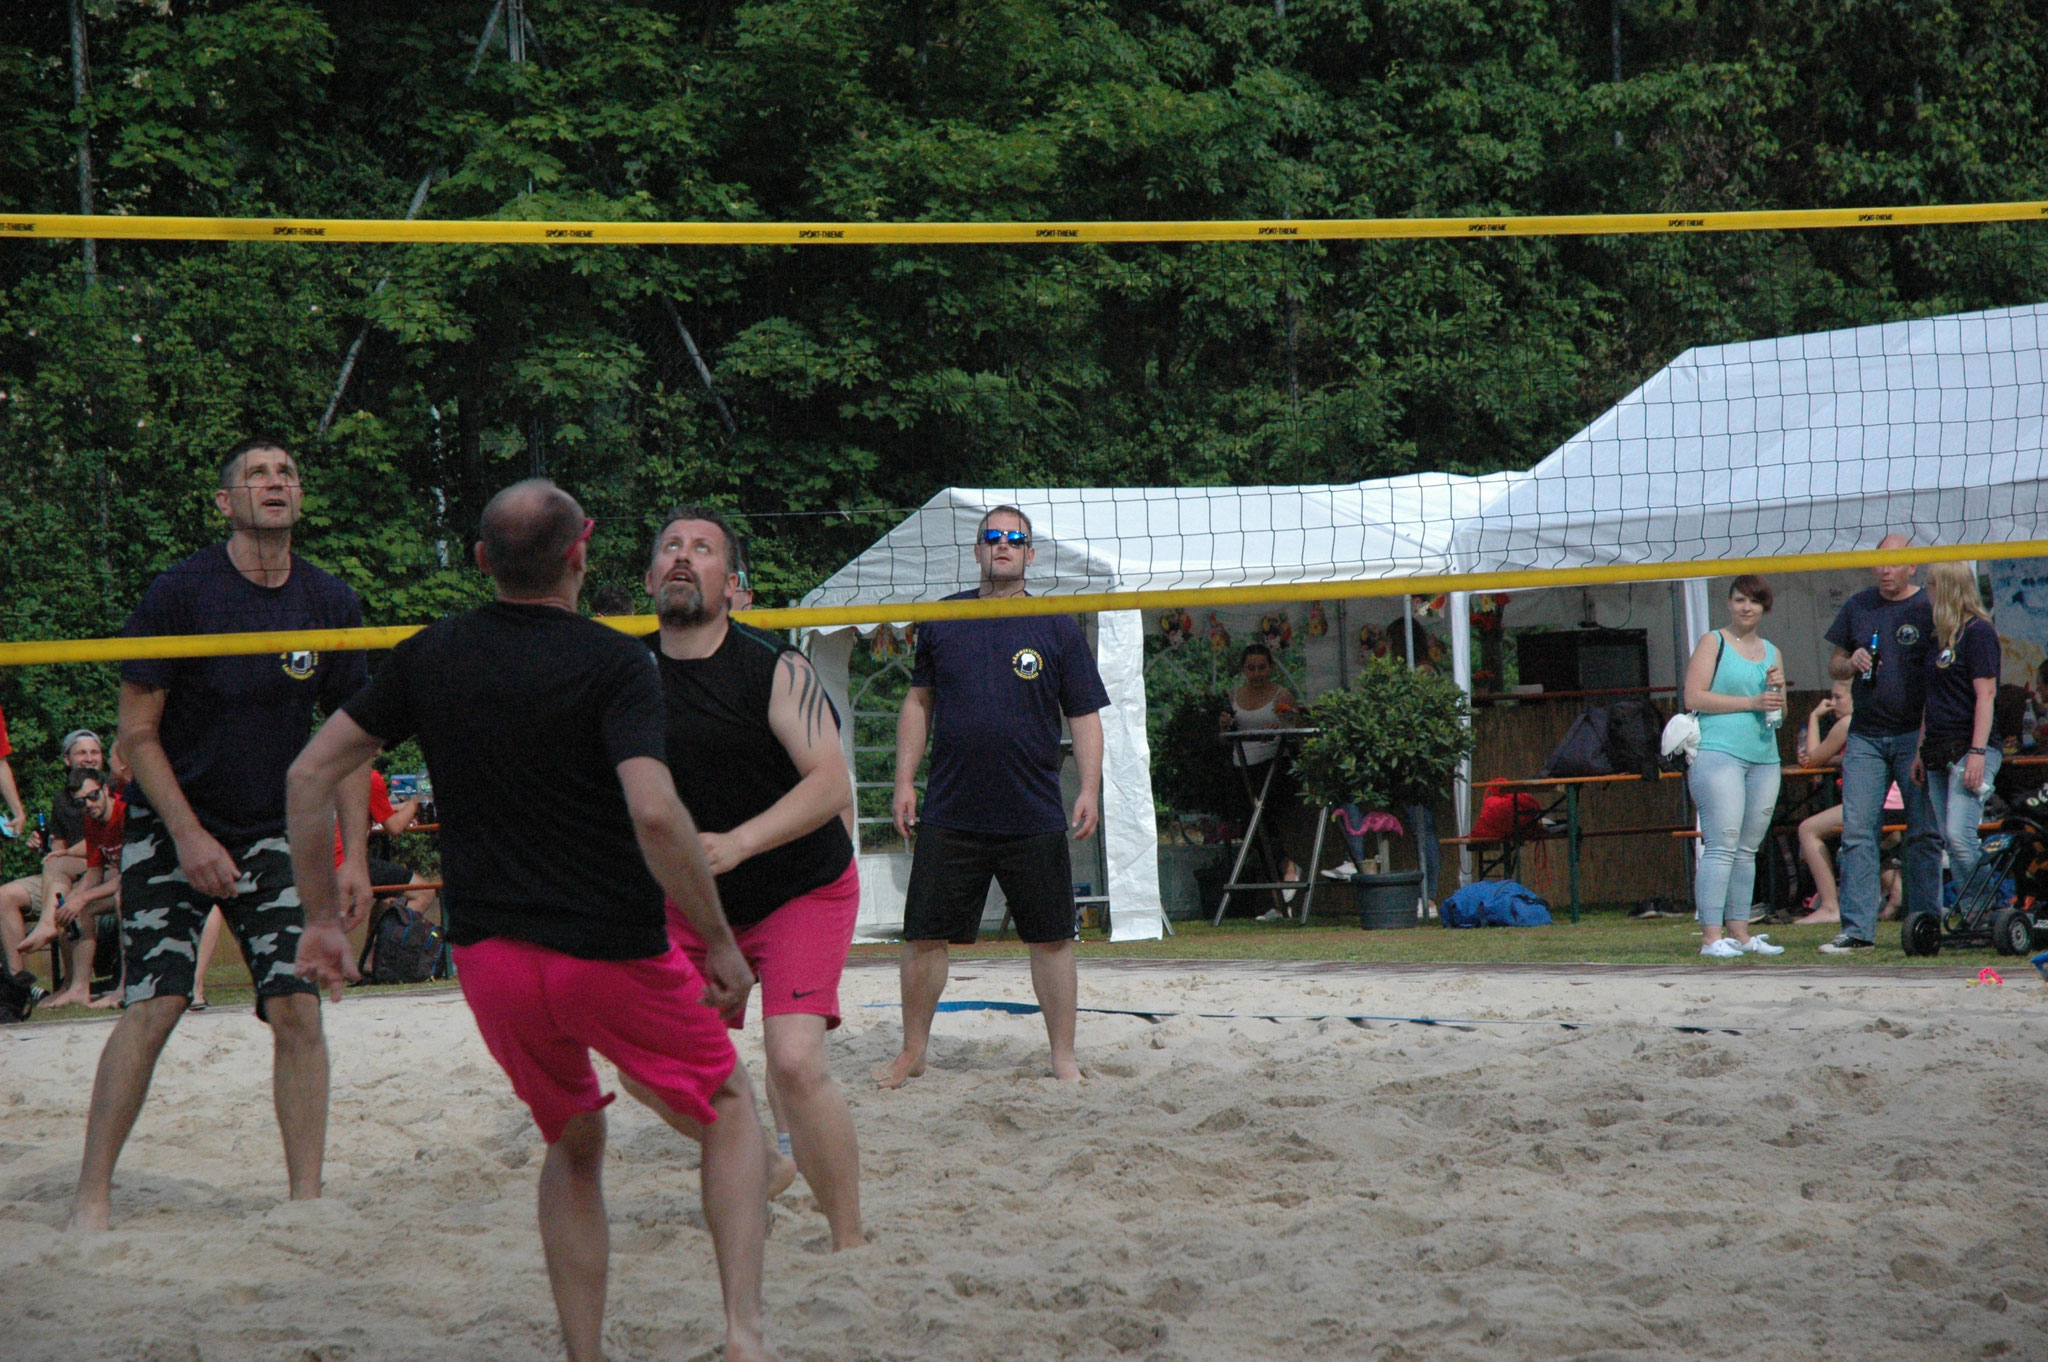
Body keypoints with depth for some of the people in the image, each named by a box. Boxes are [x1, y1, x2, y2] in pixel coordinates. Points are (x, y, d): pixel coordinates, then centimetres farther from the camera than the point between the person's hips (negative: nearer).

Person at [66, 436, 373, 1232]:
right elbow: (137, 733, -7)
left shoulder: (330, 605, 2)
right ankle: (91, 1197, -6)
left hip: (274, 832, 3)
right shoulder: (180, 593, -10)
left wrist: (353, 856, 3)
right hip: (170, 828, -3)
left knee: (297, 1008, -8)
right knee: (153, 1007, -13)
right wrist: (189, 836, -15)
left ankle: (307, 1198, -2)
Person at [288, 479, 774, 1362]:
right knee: (728, 1110, 18)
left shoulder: (429, 657, 4)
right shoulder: (614, 663, -12)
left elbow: (311, 773, 7)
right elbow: (655, 815, -25)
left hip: (488, 956, 4)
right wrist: (718, 941, -15)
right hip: (614, 955, -4)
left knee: (574, 1151, 24)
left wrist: (322, 917, 14)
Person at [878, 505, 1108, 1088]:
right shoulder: (941, 621, 8)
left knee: (1051, 938, 2)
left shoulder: (1058, 629, 3)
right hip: (948, 815, 1)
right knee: (924, 935, 2)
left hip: (1035, 817, -1)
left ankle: (1063, 1057, 12)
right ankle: (912, 1052, 16)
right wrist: (905, 780, 8)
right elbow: (919, 702, 16)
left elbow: (1085, 715, 5)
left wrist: (1089, 788, -7)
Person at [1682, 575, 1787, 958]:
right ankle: (1712, 937, -15)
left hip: (1764, 759, 6)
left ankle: (1739, 932, 11)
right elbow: (1693, 697, -8)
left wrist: (1778, 688, 1)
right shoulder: (1713, 643, 3)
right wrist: (1750, 702, -12)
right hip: (1718, 753, -6)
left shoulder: (1771, 652, 20)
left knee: (1747, 850, 7)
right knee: (1722, 846, -13)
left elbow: (1780, 712, 24)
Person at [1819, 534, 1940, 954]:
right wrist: (1852, 663, -4)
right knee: (1856, 833, -3)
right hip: (1865, 737, 4)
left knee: (1924, 834, 0)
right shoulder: (1858, 606, 12)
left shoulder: (1928, 608, -1)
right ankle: (1857, 929, -3)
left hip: (1915, 735, -4)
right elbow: (1835, 663, 21)